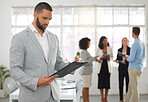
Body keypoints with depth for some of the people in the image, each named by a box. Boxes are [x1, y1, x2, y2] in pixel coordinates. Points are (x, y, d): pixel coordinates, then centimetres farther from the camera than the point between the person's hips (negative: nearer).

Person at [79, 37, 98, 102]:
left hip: (88, 71, 9)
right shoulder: (83, 52, -15)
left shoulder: (86, 51, 14)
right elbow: (85, 62, -23)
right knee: (86, 87, -5)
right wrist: (93, 58, -19)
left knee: (87, 87, 11)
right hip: (85, 72, -9)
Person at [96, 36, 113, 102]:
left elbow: (111, 57, 11)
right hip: (101, 66, -1)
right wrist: (101, 58, -14)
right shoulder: (98, 49, 2)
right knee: (101, 81, -3)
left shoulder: (109, 49, 5)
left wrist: (109, 58, -11)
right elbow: (96, 58, 4)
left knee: (107, 82, 0)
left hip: (107, 66, 1)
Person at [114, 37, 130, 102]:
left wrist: (125, 61, -17)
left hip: (128, 67, -3)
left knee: (128, 83, -3)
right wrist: (116, 60, -5)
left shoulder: (130, 49, 0)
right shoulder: (119, 50, 11)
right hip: (121, 68, 3)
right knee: (121, 83, 3)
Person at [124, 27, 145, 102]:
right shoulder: (142, 44, 10)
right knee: (130, 86, 15)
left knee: (134, 87, -3)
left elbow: (131, 59, -20)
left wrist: (127, 58, 3)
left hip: (134, 68, -9)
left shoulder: (135, 44, -17)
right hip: (140, 68, 9)